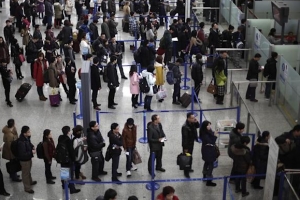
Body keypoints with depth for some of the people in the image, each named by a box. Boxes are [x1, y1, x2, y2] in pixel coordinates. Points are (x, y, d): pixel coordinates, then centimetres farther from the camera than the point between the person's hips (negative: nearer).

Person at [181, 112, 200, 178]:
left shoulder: (192, 123, -7)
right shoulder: (185, 127, -31)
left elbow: (198, 126, 12)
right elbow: (184, 138, -27)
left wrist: (196, 122, -12)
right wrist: (185, 148, -22)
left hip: (191, 143, 8)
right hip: (187, 145, -8)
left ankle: (188, 168, 42)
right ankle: (186, 172, 16)